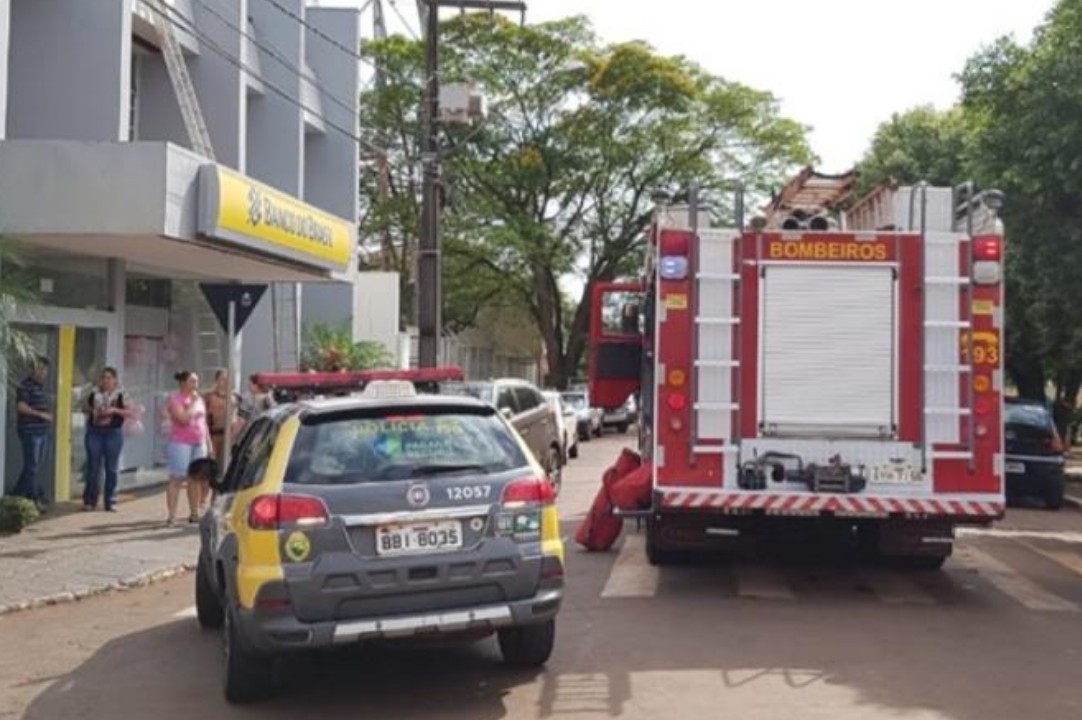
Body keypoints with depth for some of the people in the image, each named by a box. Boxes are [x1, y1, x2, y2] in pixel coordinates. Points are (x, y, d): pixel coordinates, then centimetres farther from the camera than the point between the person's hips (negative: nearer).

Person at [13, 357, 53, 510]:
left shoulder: (40, 386, 17)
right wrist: (41, 414, -22)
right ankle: (35, 498, -2)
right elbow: (21, 407, -20)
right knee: (31, 467, -4)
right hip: (30, 431, -9)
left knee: (33, 467, 12)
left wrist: (48, 416, 12)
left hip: (41, 431, 9)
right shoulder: (25, 385, -10)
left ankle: (16, 495, 20)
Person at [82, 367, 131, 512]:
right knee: (93, 467, 3)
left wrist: (115, 410, -16)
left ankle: (110, 501, 11)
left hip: (113, 433, -2)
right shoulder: (94, 393, 7)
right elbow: (86, 407, 19)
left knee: (111, 468, 4)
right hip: (94, 432, 2)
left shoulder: (120, 395, -1)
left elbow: (129, 413, -4)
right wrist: (91, 411, -2)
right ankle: (89, 501, 11)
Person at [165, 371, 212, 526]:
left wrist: (208, 443, 15)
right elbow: (183, 418, -21)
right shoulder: (175, 399, -6)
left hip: (199, 443, 7)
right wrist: (192, 402, -13)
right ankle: (172, 516, -7)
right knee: (177, 479, -7)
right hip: (180, 443, -7)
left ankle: (194, 513, 14)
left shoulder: (199, 399, 15)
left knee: (196, 479, 8)